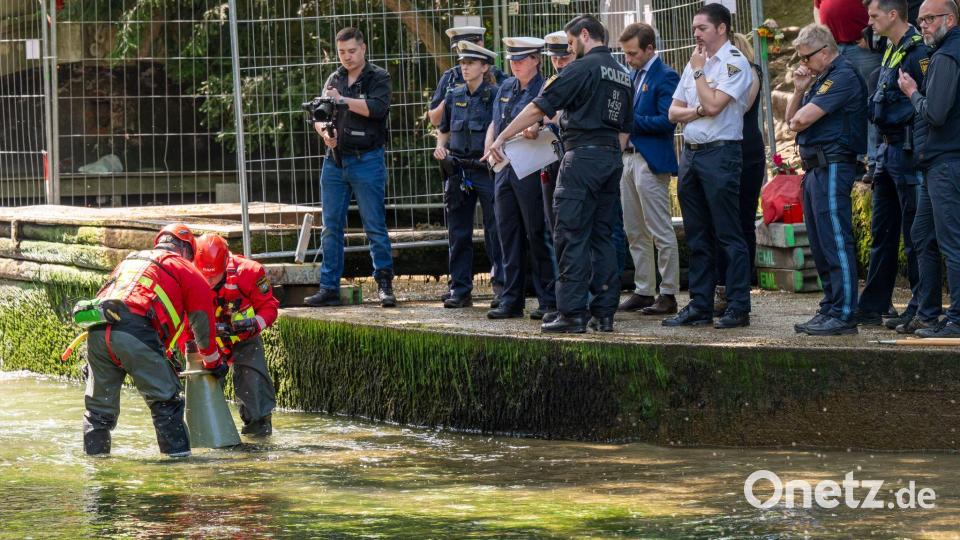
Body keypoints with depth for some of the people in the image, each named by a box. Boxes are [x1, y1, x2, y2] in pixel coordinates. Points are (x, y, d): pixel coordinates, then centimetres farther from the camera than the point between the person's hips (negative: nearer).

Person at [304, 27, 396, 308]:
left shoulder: (378, 78, 0)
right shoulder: (334, 80, 14)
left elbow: (377, 108, -17)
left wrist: (342, 100, -16)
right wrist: (324, 131, -13)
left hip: (367, 161, -5)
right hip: (335, 161, 5)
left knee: (375, 226, -5)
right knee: (331, 227, 5)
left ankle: (384, 284, 0)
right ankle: (329, 288, 8)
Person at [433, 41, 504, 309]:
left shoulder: (495, 96, -4)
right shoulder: (454, 96, 11)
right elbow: (444, 130, 22)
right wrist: (440, 146, 3)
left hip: (487, 170, -5)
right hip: (458, 171, 5)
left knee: (495, 232, -3)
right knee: (458, 233, 7)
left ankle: (502, 286, 2)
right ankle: (460, 289, 12)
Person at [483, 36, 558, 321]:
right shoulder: (506, 87, 15)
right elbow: (494, 124, 19)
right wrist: (490, 148, 4)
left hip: (531, 169, -7)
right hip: (504, 168, 7)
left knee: (537, 234, -3)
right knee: (508, 234, 7)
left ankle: (549, 300, 2)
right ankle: (511, 300, 12)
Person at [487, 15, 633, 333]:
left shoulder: (583, 68, -9)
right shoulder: (623, 75, 17)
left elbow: (539, 108, -9)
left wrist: (502, 138, -3)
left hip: (583, 155, -8)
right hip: (612, 158, 8)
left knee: (571, 237, -6)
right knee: (602, 236, 10)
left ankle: (573, 313, -9)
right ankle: (604, 313, 8)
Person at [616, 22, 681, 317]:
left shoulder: (665, 77, -11)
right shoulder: (633, 75, 16)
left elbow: (667, 121, -18)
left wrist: (630, 120, -16)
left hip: (651, 161, -9)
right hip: (628, 157, 9)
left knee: (661, 232, -5)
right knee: (635, 233, 11)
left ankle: (668, 294, -3)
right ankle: (643, 291, 17)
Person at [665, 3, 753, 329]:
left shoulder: (734, 63, -7)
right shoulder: (694, 63, 17)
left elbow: (713, 105, -18)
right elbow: (674, 112, 15)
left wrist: (698, 71, -6)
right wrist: (696, 110, -6)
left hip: (720, 153, -8)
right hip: (690, 153, 8)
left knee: (729, 235, -6)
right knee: (697, 237, 10)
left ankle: (738, 308, -5)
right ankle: (699, 306, 13)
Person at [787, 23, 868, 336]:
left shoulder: (843, 76, -13)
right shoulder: (821, 78, 19)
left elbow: (801, 120, -19)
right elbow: (792, 118, 19)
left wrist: (797, 120, 4)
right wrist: (799, 90, 4)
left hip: (832, 166, -11)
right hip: (814, 167, 11)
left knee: (836, 242, -10)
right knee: (820, 245, 13)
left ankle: (843, 315, -10)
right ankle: (829, 309, 19)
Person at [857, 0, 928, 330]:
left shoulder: (918, 51, -15)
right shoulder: (891, 52, 16)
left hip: (907, 152, -10)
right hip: (887, 151, 10)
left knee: (913, 234, -4)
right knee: (882, 233, 13)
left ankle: (920, 309, 1)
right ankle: (872, 307, 19)